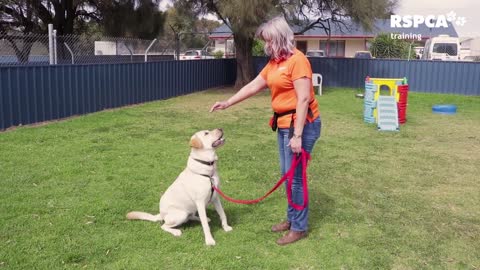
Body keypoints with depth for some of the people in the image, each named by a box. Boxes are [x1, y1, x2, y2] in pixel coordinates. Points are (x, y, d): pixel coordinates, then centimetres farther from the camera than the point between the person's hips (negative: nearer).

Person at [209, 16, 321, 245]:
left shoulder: (297, 60, -16)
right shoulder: (274, 62, 12)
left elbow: (303, 99, -20)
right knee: (287, 175, 15)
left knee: (295, 176, -3)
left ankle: (299, 228, 11)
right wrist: (227, 103, 16)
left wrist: (298, 135, -22)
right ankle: (291, 218, 29)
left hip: (301, 124, -9)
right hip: (284, 124, 9)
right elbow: (253, 86, 18)